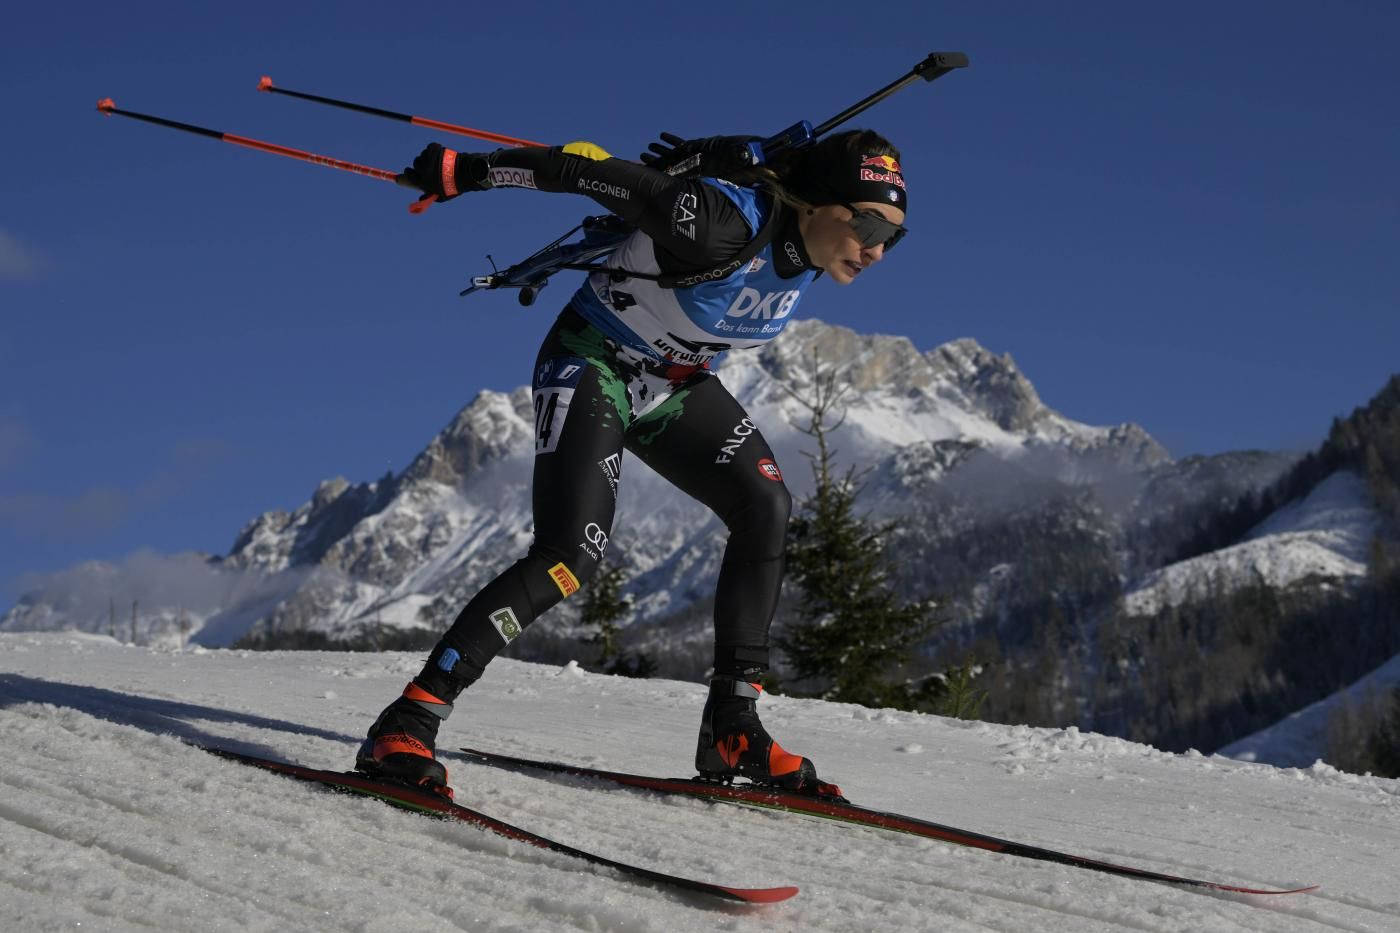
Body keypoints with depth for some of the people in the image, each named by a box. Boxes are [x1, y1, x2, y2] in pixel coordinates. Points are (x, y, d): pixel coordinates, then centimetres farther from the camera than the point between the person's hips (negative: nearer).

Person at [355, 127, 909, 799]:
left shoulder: (816, 235, -10)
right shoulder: (726, 222, -33)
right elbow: (590, 170, -26)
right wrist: (463, 172, -19)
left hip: (676, 385, 8)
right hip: (594, 365, -8)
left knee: (765, 508, -5)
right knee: (573, 554, -22)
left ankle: (732, 726, 2)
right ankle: (405, 727, -22)